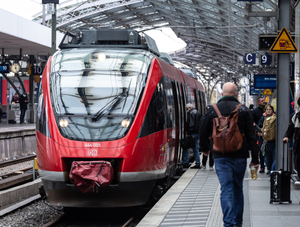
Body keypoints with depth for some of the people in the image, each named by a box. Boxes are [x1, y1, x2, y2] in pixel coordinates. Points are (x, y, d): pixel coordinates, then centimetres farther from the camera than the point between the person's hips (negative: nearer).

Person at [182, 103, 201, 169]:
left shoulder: (190, 113, -9)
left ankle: (185, 163, -5)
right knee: (196, 149, 9)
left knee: (185, 147, -1)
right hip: (197, 133, 9)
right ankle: (198, 164, 7)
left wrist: (188, 133, -16)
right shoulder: (197, 113, 18)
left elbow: (190, 124, -17)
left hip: (192, 134, -9)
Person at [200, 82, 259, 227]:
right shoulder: (244, 110, -1)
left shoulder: (213, 110, 1)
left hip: (220, 156, -1)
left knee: (226, 189, -3)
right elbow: (251, 136, -2)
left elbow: (204, 132, 10)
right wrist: (255, 158, 2)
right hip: (240, 156, 1)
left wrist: (205, 148, 30)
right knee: (238, 188, 15)